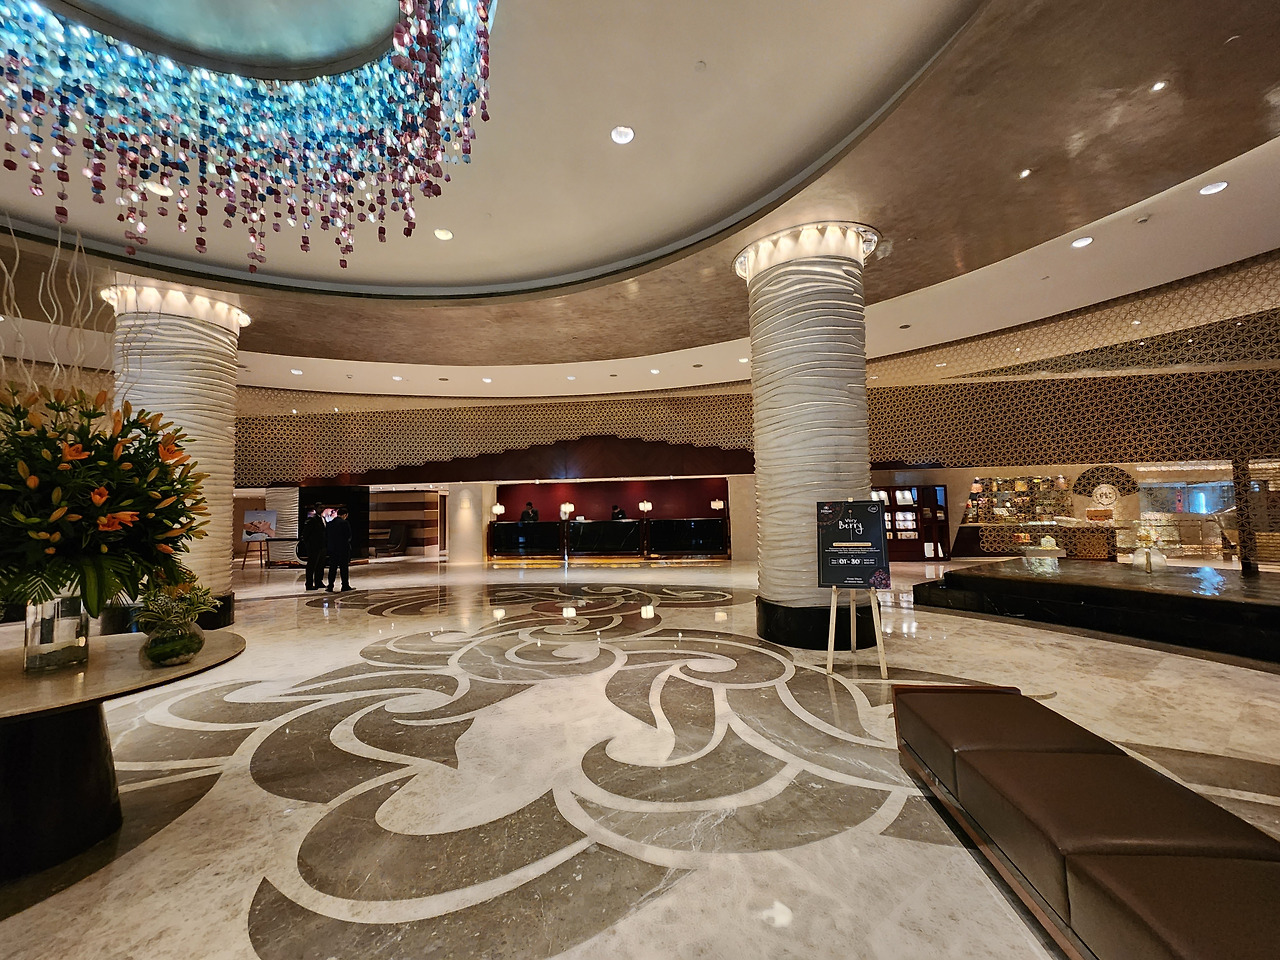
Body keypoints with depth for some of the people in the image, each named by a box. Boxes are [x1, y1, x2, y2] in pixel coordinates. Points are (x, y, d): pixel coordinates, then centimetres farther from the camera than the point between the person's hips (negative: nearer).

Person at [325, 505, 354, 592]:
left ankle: (330, 586, 6)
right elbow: (349, 536, -10)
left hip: (332, 549, 4)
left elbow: (326, 537, 7)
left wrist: (327, 547, 13)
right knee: (344, 568, 4)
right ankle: (345, 586, 9)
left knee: (332, 568, 9)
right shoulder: (345, 523, -9)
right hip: (343, 549, -4)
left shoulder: (329, 523, 6)